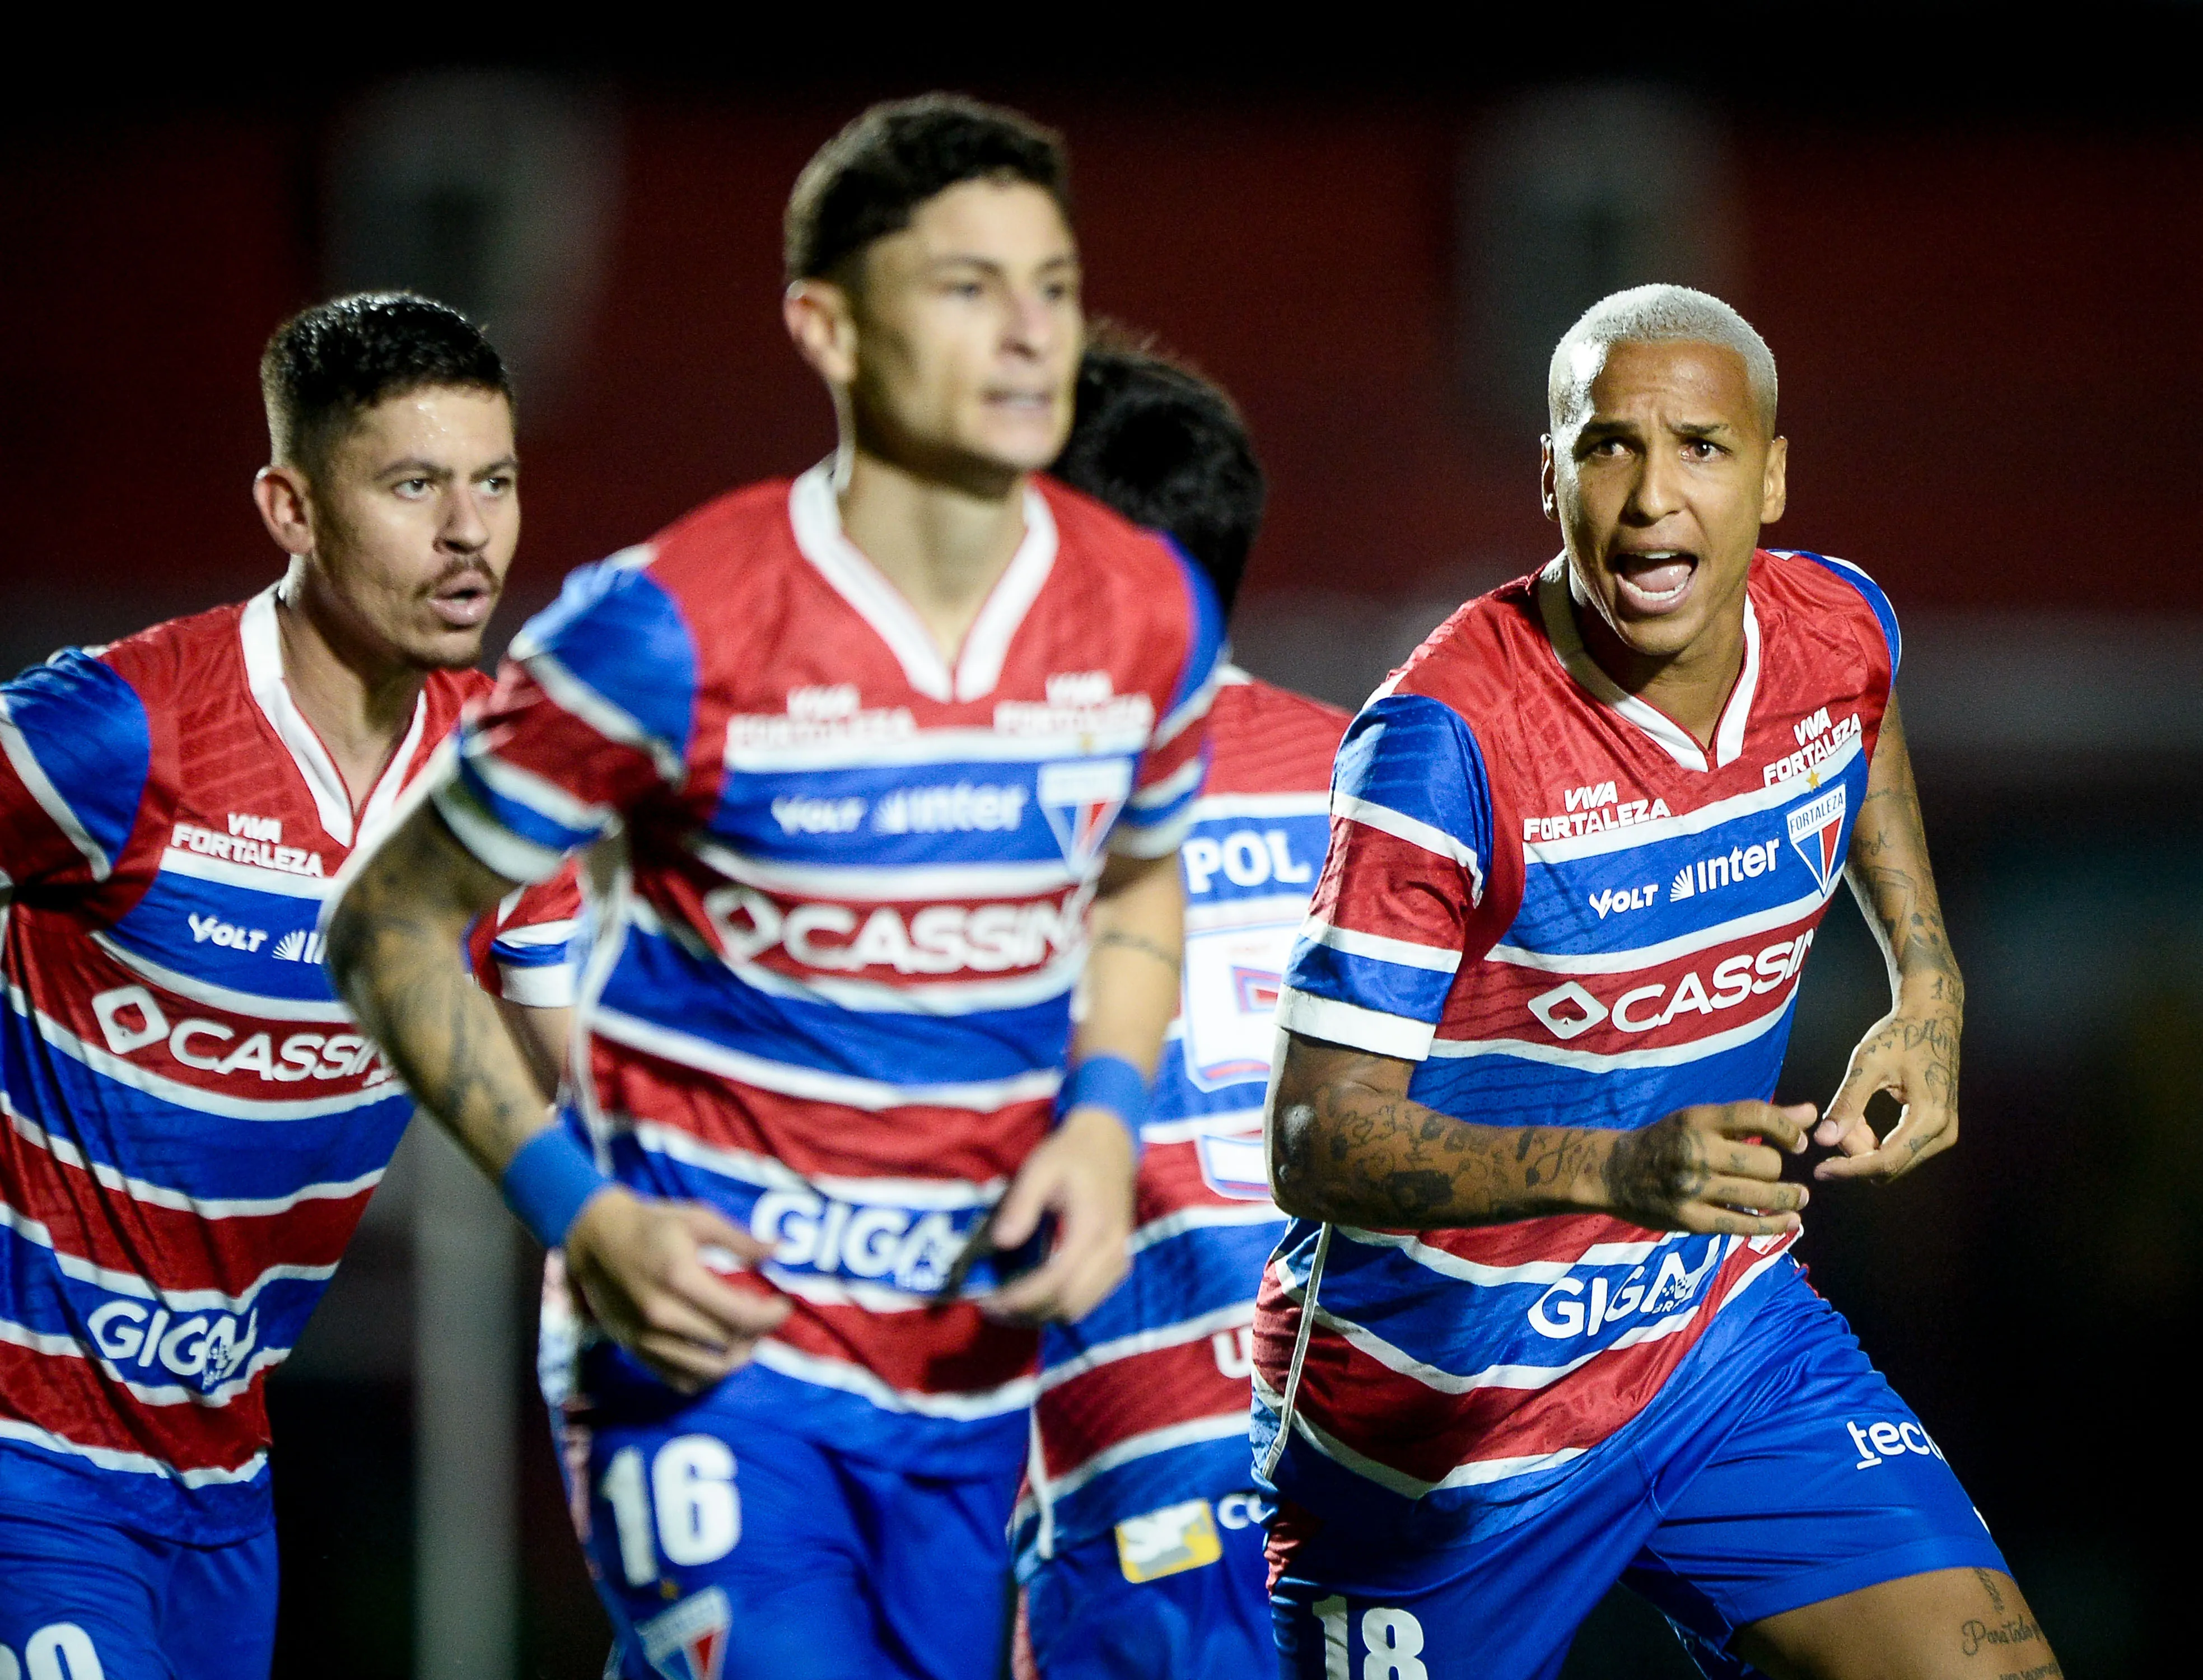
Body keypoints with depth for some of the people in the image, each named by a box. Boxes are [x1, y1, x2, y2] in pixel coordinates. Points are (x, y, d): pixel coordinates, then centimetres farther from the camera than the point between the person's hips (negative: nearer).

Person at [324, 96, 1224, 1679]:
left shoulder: (1149, 617, 0)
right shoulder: (668, 628, -14)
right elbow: (394, 926, -4)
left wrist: (1102, 1121, 2)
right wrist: (576, 1211, -15)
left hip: (974, 1365, 5)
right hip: (712, 1341, -5)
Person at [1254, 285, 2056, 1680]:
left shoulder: (1841, 630, -6)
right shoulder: (1446, 739, -25)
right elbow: (1317, 1143, -28)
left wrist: (1926, 979, 10)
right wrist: (1614, 1170, -41)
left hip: (1723, 1335, 4)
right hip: (1443, 1397, -4)